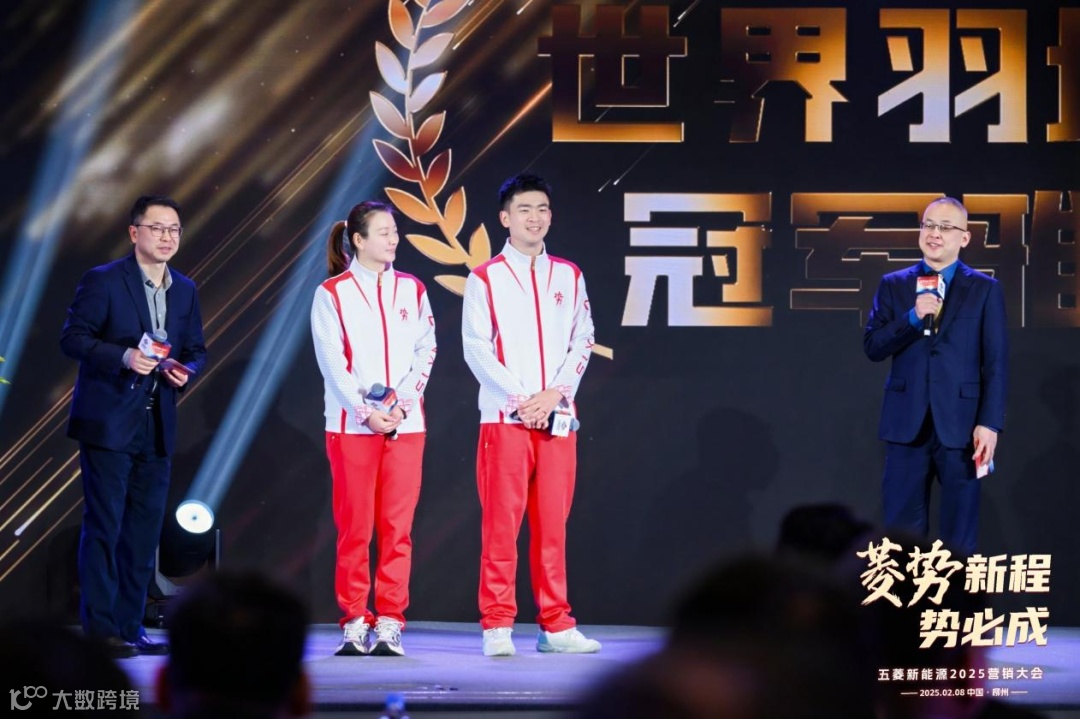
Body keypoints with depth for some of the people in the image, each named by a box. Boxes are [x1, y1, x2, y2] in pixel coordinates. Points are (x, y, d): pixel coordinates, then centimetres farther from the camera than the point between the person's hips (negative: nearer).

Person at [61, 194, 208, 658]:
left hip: (157, 428, 6)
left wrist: (186, 370, -5)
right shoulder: (103, 281, -5)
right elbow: (72, 338, -9)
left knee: (144, 531, 7)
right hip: (108, 423, -6)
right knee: (104, 527, -6)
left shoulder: (185, 291, 13)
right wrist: (122, 356, -22)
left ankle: (129, 627, 13)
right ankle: (99, 628, -3)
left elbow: (197, 350, 17)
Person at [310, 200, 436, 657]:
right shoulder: (332, 294, 2)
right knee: (354, 526, -1)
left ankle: (390, 623, 2)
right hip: (351, 425, -2)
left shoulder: (411, 290, 11)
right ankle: (354, 623, 5)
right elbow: (332, 362, -4)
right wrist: (366, 413, -12)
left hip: (405, 425, 2)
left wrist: (402, 404, -7)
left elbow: (425, 351, 6)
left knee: (397, 526, -1)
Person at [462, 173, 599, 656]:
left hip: (558, 417, 3)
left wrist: (554, 393, -6)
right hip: (505, 417, -3)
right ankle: (497, 626, -2)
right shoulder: (484, 280, 3)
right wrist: (520, 399, -11)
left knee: (552, 524, 4)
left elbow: (582, 342, 9)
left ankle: (555, 625, 8)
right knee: (501, 524, -4)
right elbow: (477, 349, -3)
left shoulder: (569, 277, 13)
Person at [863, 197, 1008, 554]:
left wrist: (990, 423, -9)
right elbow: (872, 347, 2)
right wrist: (912, 318, -13)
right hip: (907, 423, 2)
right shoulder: (893, 285, 10)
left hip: (960, 424, -2)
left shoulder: (984, 289, 4)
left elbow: (996, 363, -1)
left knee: (959, 536, 3)